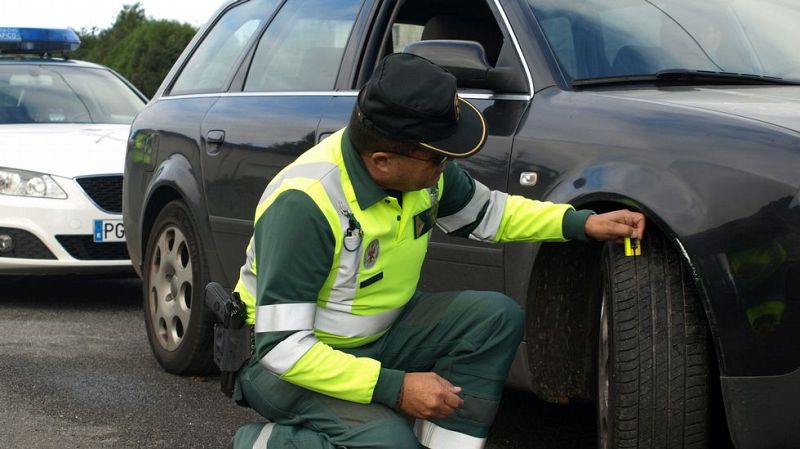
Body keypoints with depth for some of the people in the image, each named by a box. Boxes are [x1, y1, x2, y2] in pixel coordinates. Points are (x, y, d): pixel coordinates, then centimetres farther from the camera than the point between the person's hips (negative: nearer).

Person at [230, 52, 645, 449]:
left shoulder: (422, 166, -10)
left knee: (496, 316, -10)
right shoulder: (304, 204, -32)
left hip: (374, 336, 8)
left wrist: (583, 224, -3)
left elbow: (487, 214, 11)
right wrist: (396, 388, -32)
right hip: (279, 360, -7)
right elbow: (281, 346, -32)